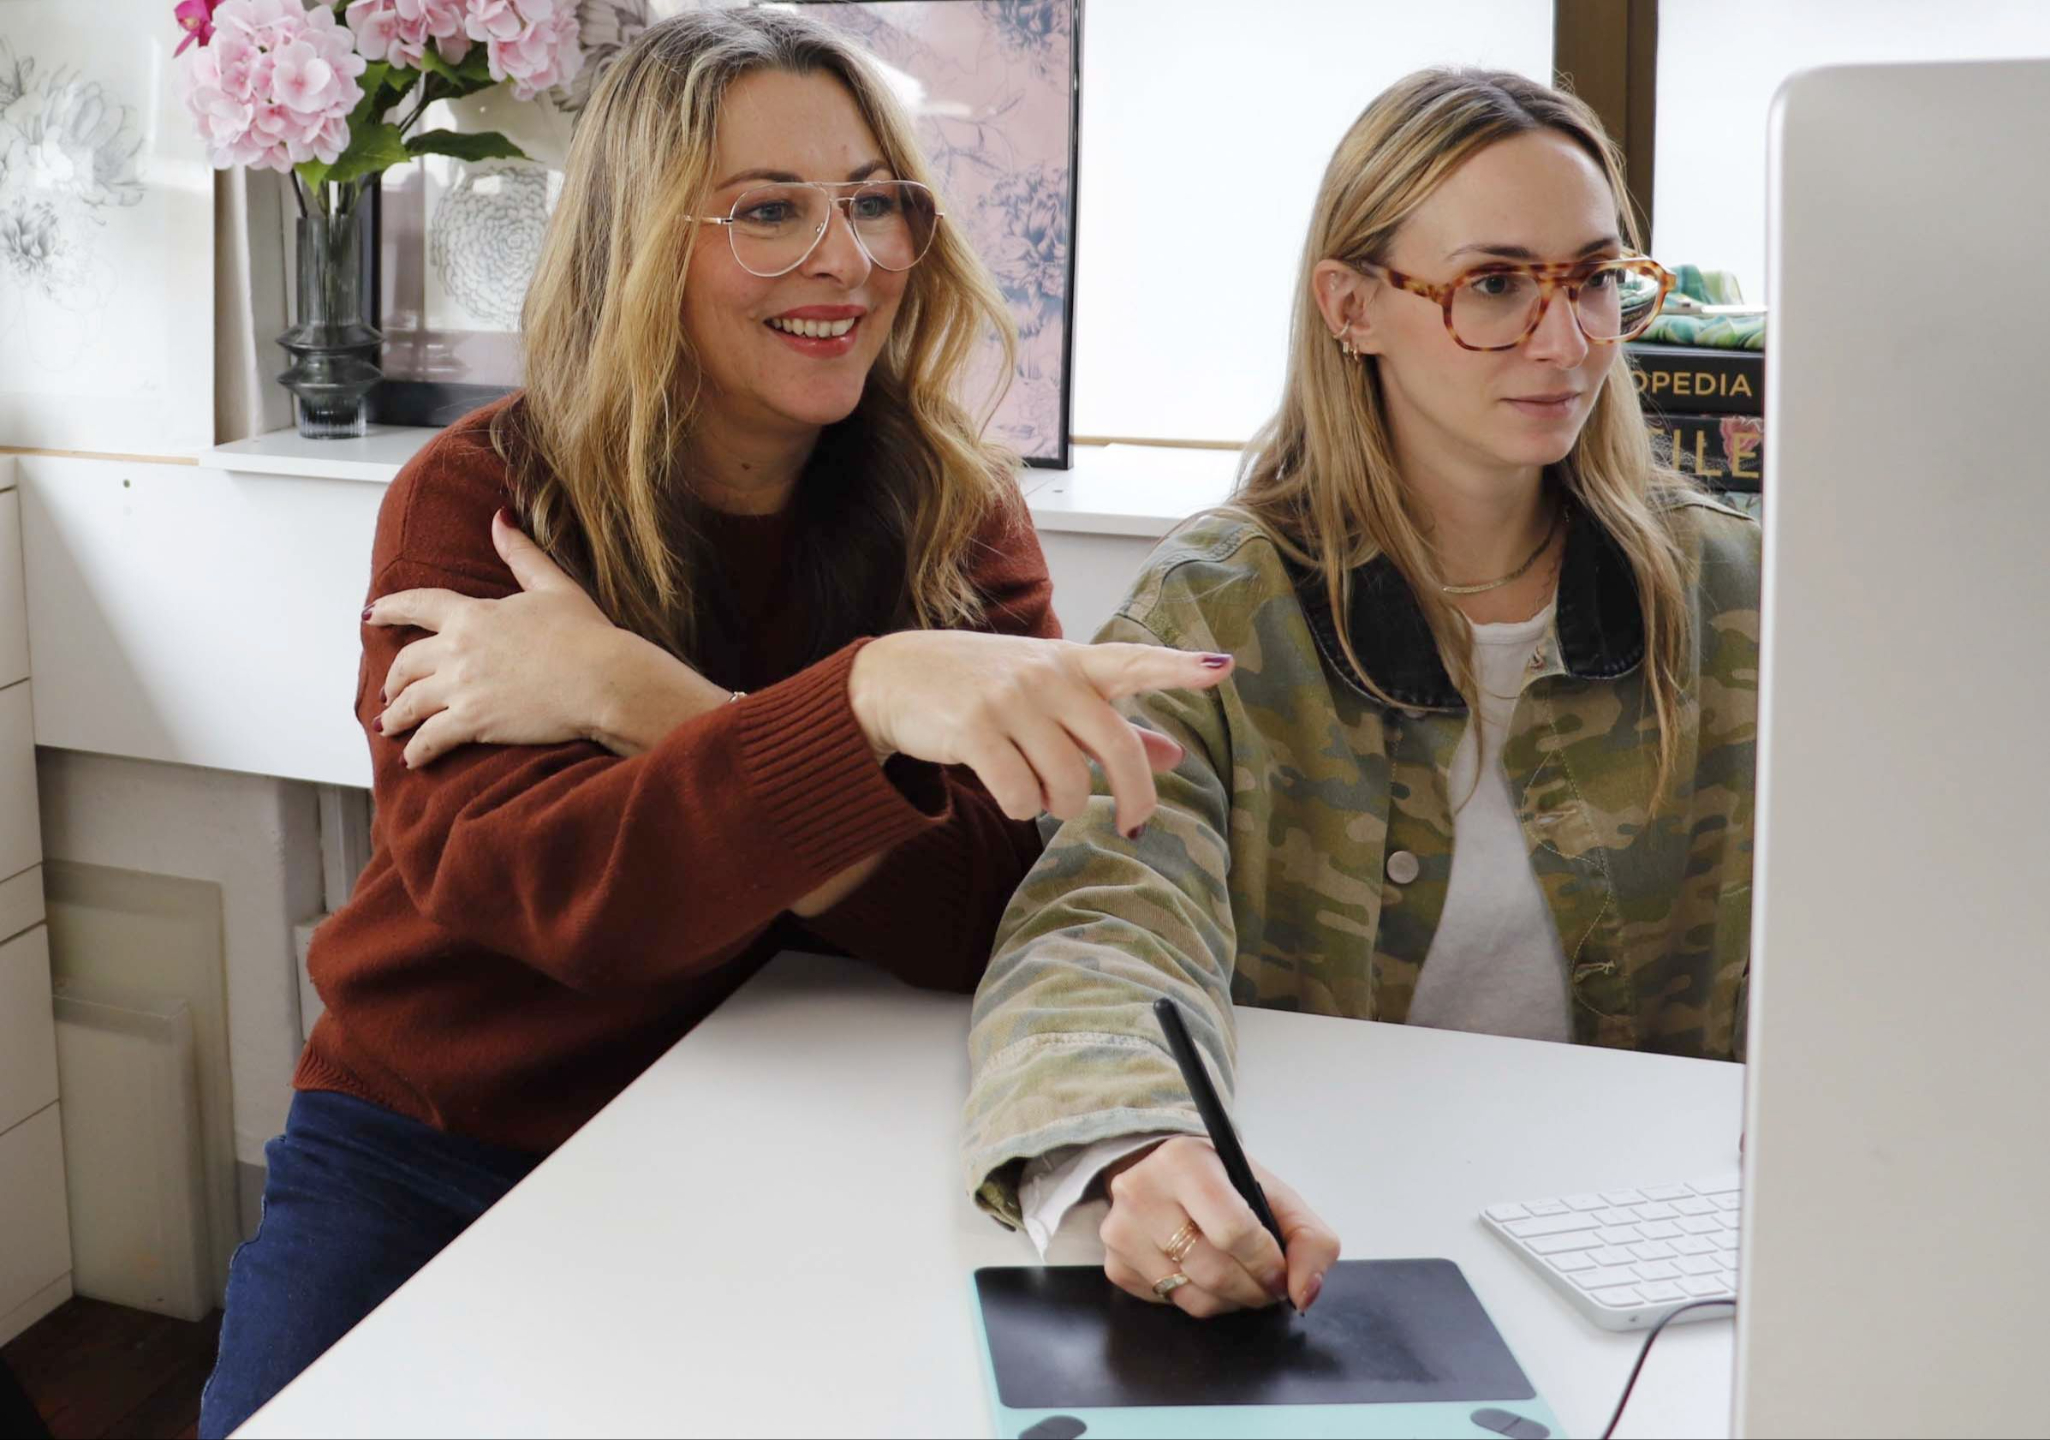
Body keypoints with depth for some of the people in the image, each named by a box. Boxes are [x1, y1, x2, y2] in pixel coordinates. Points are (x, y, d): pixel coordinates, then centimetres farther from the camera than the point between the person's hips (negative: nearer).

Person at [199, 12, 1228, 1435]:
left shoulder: (959, 516, -6)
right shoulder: (476, 496, -11)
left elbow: (978, 918, -19)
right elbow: (542, 883, -27)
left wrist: (626, 692, -26)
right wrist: (874, 695, -43)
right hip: (429, 1145, 0)